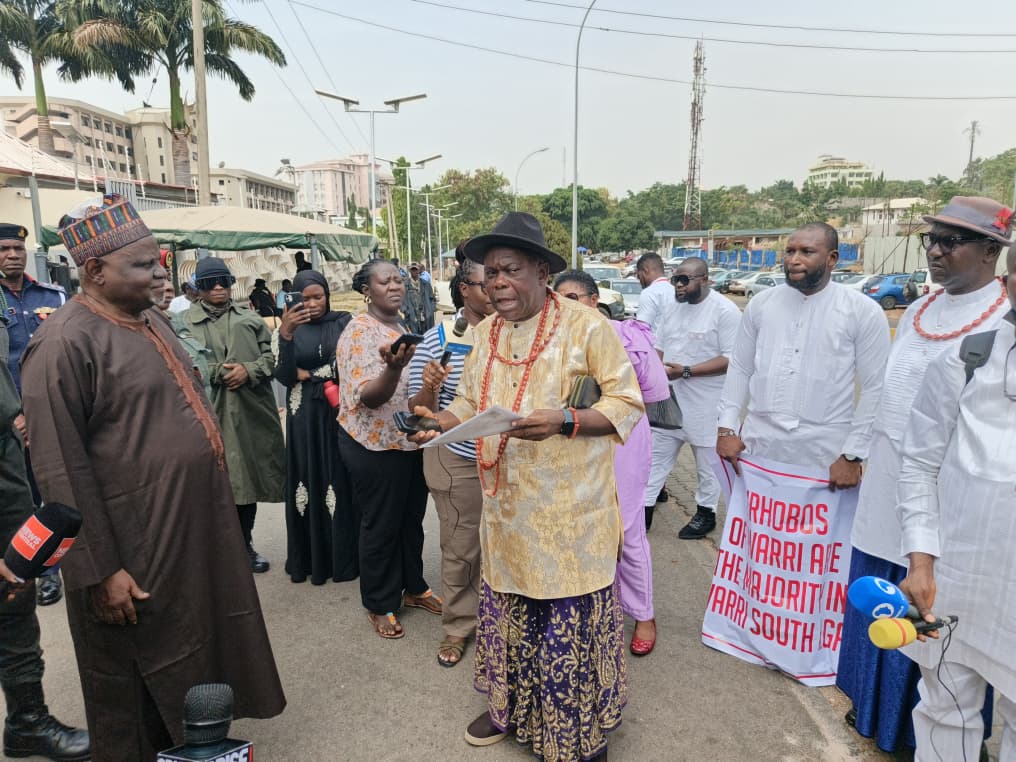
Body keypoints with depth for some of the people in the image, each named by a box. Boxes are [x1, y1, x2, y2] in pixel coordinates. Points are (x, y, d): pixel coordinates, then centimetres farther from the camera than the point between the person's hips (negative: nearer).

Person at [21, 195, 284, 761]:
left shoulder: (150, 320, 9)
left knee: (196, 652, 24)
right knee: (131, 683, 14)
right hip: (136, 553, -8)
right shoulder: (65, 343, -18)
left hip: (198, 528, 8)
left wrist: (217, 508, 20)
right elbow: (62, 472, -19)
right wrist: (100, 572, -18)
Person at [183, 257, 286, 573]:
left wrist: (248, 370, -10)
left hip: (250, 412, 3)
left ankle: (245, 544, 26)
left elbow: (269, 357, 8)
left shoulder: (250, 319, 14)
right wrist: (219, 371, -13)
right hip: (209, 414, -3)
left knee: (248, 477, 11)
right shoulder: (186, 321, 3)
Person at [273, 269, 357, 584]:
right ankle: (312, 559, 16)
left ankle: (344, 557, 14)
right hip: (306, 419, 1)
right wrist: (285, 333, -19)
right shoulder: (287, 329, 4)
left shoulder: (345, 322, 2)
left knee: (343, 482, 2)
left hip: (342, 413, -1)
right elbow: (284, 377, -8)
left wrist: (308, 374, -5)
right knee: (310, 482, 5)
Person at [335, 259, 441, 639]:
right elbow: (368, 397, -27)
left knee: (411, 519, 18)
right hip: (376, 445, -7)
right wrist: (393, 368, -44)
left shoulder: (402, 325, 7)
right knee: (380, 526, 8)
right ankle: (379, 605, 26)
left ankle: (413, 587, 36)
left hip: (411, 441, 7)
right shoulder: (360, 332, -17)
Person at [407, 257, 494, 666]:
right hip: (457, 461, -2)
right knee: (460, 548, 10)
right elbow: (418, 411, -5)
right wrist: (429, 387, -25)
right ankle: (458, 625, 32)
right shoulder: (437, 339, -8)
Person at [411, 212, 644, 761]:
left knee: (570, 624, 6)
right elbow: (469, 401, 16)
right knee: (508, 613, 19)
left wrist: (563, 420, -25)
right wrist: (443, 423, -5)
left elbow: (628, 404, -10)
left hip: (570, 511, -5)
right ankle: (511, 709, 44)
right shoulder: (486, 331, 7)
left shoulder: (586, 326, -11)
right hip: (506, 508, 6)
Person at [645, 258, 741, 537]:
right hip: (670, 397, 7)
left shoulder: (725, 310, -14)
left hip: (706, 403, -6)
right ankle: (644, 508, 20)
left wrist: (685, 371, -25)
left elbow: (731, 359, -19)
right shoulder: (673, 306, 8)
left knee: (707, 462, 10)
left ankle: (706, 512, 27)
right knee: (657, 455, 11)